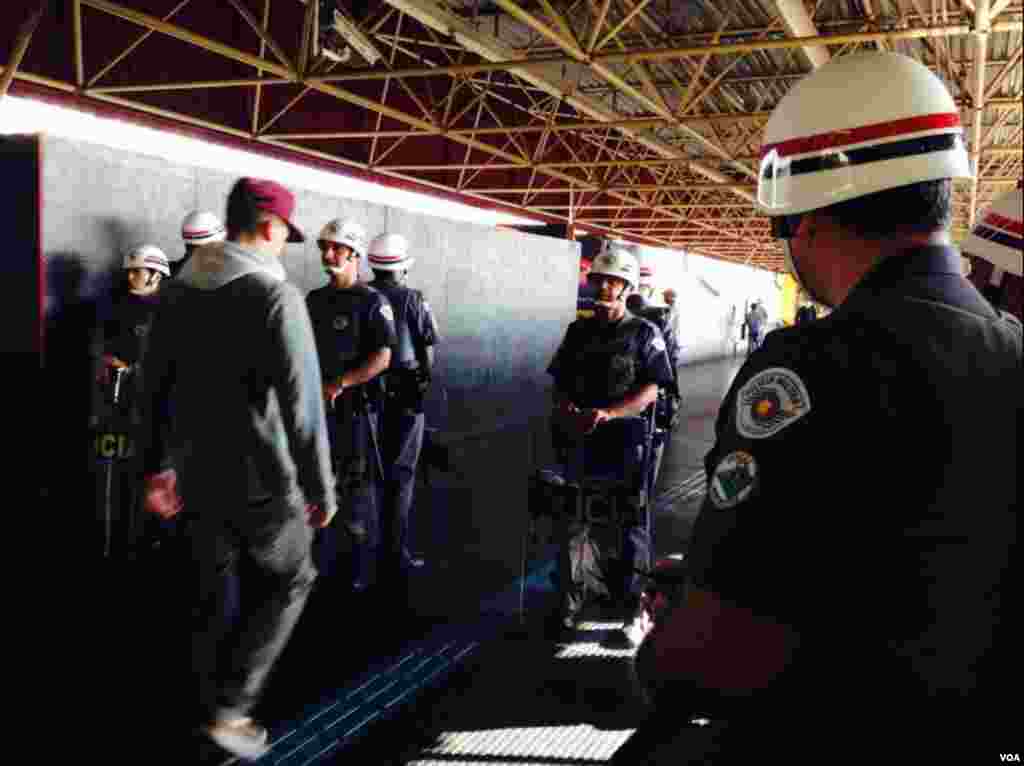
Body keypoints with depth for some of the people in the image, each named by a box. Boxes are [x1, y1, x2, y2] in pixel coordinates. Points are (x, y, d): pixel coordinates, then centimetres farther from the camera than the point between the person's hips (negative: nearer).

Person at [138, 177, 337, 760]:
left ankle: (218, 712, 29)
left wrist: (156, 467, 20)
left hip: (203, 475, 6)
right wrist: (322, 488, -12)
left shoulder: (179, 295, 6)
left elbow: (157, 389, 11)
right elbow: (302, 404, -19)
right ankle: (230, 707, 8)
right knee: (289, 581, 13)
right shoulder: (277, 295, -15)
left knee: (216, 592, 17)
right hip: (263, 479, -6)